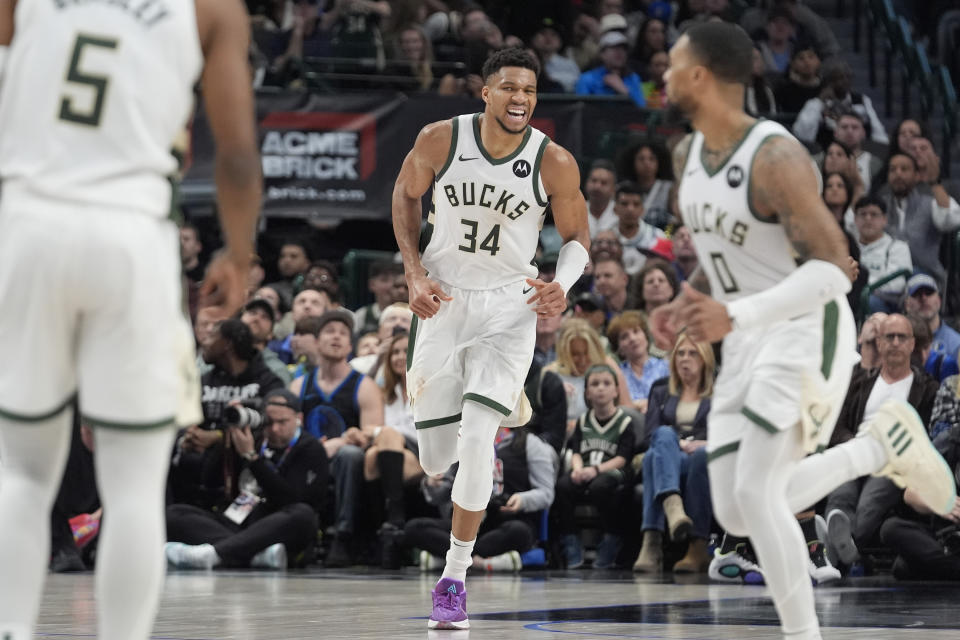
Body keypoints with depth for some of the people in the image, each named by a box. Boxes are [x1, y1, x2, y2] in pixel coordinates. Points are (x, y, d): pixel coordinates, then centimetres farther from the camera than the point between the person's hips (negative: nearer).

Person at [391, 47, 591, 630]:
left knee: (477, 440, -19)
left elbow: (577, 239, 0)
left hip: (510, 305, -2)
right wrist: (415, 273, -5)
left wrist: (561, 287, -21)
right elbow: (406, 194, 7)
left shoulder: (554, 163, -14)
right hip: (444, 298, 2)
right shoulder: (441, 139, -12)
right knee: (436, 460, 6)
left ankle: (455, 580, -4)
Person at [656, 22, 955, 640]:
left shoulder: (777, 157, -22)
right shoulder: (689, 153, 5)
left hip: (807, 333, -8)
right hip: (748, 342, 9)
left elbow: (835, 267, -25)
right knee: (736, 514, 4)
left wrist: (736, 316, -34)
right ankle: (881, 446, 21)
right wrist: (686, 301, 4)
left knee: (754, 493, -21)